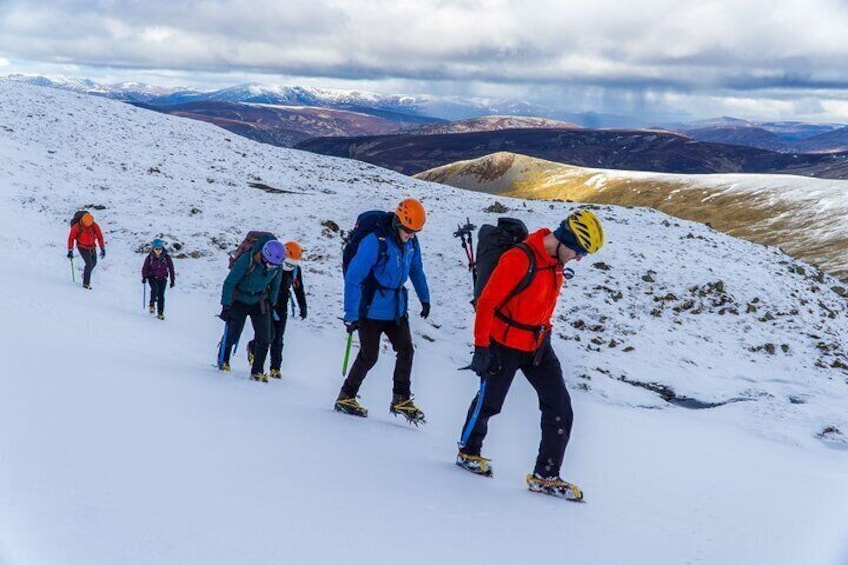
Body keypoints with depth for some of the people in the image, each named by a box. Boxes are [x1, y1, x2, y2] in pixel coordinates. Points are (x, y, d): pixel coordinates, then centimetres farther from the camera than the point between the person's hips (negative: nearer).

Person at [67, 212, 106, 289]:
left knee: (94, 263, 20)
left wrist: (103, 249, -12)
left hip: (92, 247, 5)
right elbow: (71, 238, -15)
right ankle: (86, 283, -4)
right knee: (89, 264, -16)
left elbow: (99, 236, -10)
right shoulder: (77, 227, -23)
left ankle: (85, 274, 49)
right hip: (82, 247, -5)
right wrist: (70, 251, -16)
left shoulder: (94, 225, -17)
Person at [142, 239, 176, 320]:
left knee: (161, 295, -4)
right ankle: (152, 304, -6)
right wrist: (144, 277, -13)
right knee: (155, 289, -29)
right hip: (152, 277, -1)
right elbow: (145, 268, 0)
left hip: (162, 278, 1)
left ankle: (160, 313, 7)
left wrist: (172, 280, -1)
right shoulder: (150, 257, -7)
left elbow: (171, 268, 0)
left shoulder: (166, 257, -7)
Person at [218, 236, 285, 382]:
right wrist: (226, 306, -20)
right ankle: (223, 360, 32)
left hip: (259, 303, 4)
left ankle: (257, 372, 4)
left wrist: (271, 304, 11)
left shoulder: (276, 266, -15)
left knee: (264, 338, -6)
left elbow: (275, 286, 6)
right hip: (239, 302, -3)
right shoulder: (246, 261, -29)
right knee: (232, 335, 3)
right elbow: (229, 283, -21)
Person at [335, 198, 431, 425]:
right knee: (369, 356, -2)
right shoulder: (375, 241, -23)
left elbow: (416, 270, 18)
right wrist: (351, 315, -23)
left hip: (396, 308, 6)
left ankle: (401, 400, 7)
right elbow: (352, 278, -23)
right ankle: (346, 397, 15)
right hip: (371, 310, -6)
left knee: (406, 351, -2)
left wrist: (424, 298, 24)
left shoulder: (411, 242, -2)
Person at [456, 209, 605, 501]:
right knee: (489, 403, 11)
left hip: (537, 345, 7)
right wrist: (482, 348, -22)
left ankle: (546, 476, 5)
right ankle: (468, 452, 37)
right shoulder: (519, 258, -24)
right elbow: (487, 303, -22)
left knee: (560, 408, -2)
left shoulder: (556, 263, 2)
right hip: (504, 345, -7)